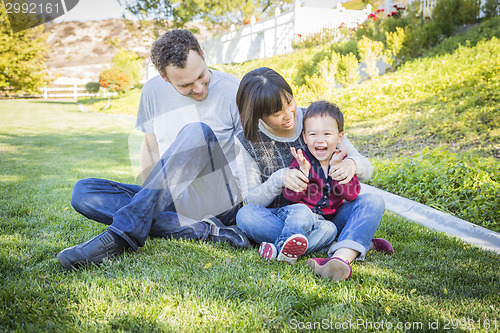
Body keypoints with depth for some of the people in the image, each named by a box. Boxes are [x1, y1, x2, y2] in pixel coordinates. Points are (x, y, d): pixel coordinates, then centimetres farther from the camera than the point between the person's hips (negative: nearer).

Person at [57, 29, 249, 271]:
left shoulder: (232, 92, -5)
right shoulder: (153, 92, 6)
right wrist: (150, 194, 4)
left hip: (218, 199, -4)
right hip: (170, 200, 5)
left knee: (197, 131, -31)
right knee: (83, 192, -14)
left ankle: (121, 236, -33)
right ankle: (202, 230, -25)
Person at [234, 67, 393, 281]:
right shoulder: (248, 143, -5)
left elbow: (367, 169, 0)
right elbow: (251, 200, -6)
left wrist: (351, 164, -26)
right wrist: (279, 179, -25)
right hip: (280, 219, -1)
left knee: (373, 202, -22)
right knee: (245, 216, -31)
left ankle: (341, 258, -50)